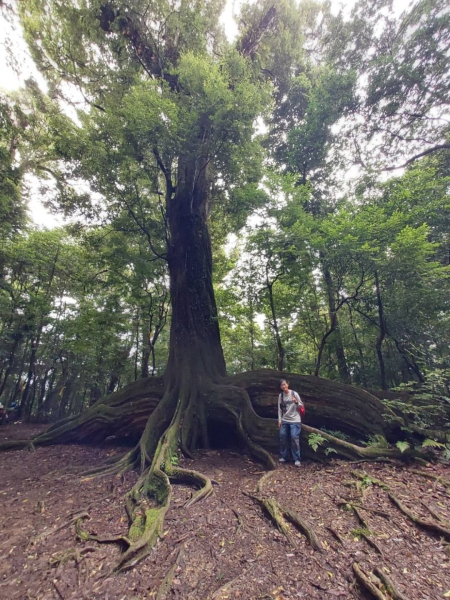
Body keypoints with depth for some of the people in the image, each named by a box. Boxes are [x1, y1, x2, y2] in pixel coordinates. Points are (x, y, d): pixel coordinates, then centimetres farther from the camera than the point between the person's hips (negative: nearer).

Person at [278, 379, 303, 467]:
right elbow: (280, 408, 5)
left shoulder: (294, 393, -11)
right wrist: (279, 420, 2)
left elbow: (301, 406, -5)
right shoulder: (280, 396, 1)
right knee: (282, 437, 7)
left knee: (294, 438, -7)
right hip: (284, 420, 4)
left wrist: (296, 402, -26)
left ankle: (297, 459, 6)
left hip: (295, 420, -4)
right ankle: (284, 456, 23)